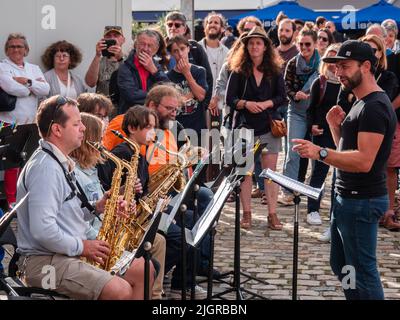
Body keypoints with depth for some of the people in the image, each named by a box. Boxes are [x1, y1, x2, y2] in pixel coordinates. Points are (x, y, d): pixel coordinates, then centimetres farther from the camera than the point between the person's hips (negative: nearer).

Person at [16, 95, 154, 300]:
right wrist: (82, 246, -15)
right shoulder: (44, 168, -19)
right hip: (45, 261, -11)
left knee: (144, 270, 5)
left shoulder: (62, 163, 15)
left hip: (68, 252, 11)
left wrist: (96, 208, 5)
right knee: (121, 291, -27)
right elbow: (42, 231, -27)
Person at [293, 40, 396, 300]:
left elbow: (364, 161, -27)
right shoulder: (362, 103, 15)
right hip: (348, 198, 11)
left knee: (362, 270, -4)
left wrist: (320, 153, -33)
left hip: (362, 201, -11)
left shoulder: (375, 107, -19)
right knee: (342, 265, 18)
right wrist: (335, 126, 3)